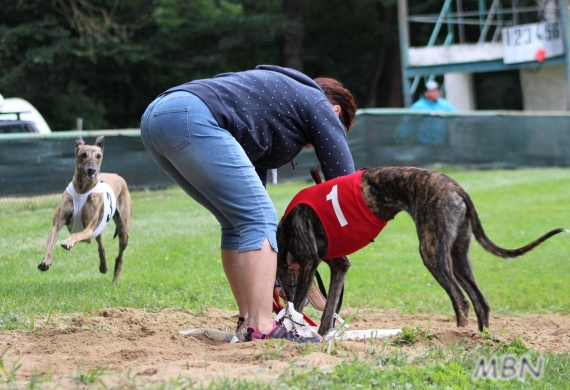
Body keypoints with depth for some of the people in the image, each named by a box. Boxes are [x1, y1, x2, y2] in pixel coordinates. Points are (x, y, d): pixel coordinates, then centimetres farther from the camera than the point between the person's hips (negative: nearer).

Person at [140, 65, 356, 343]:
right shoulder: (320, 106, 16)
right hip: (192, 118, -9)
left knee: (239, 222, 18)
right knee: (259, 218, -6)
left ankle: (249, 320, 16)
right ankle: (262, 330, -13)